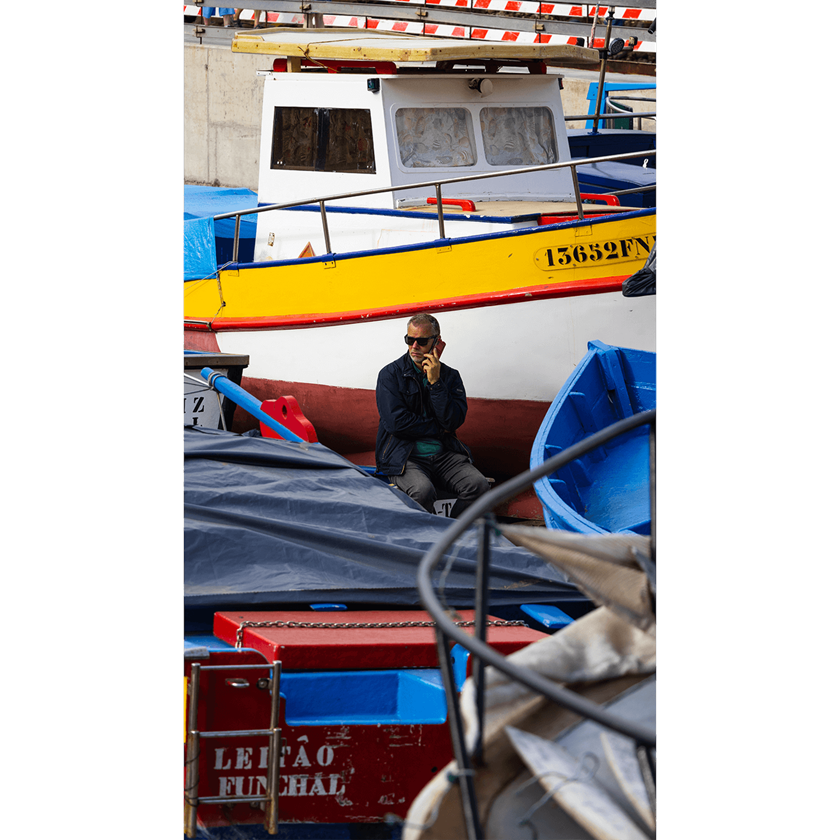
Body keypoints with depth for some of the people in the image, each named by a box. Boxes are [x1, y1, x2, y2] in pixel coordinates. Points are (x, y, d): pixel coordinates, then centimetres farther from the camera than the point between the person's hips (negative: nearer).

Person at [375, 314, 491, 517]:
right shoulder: (390, 374, 2)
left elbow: (453, 422, -3)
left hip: (443, 454, 4)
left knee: (479, 486, -22)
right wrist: (438, 429, -3)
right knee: (422, 491, -35)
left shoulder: (450, 376, 11)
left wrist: (436, 383, -9)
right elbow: (396, 422, -8)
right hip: (404, 457, -3)